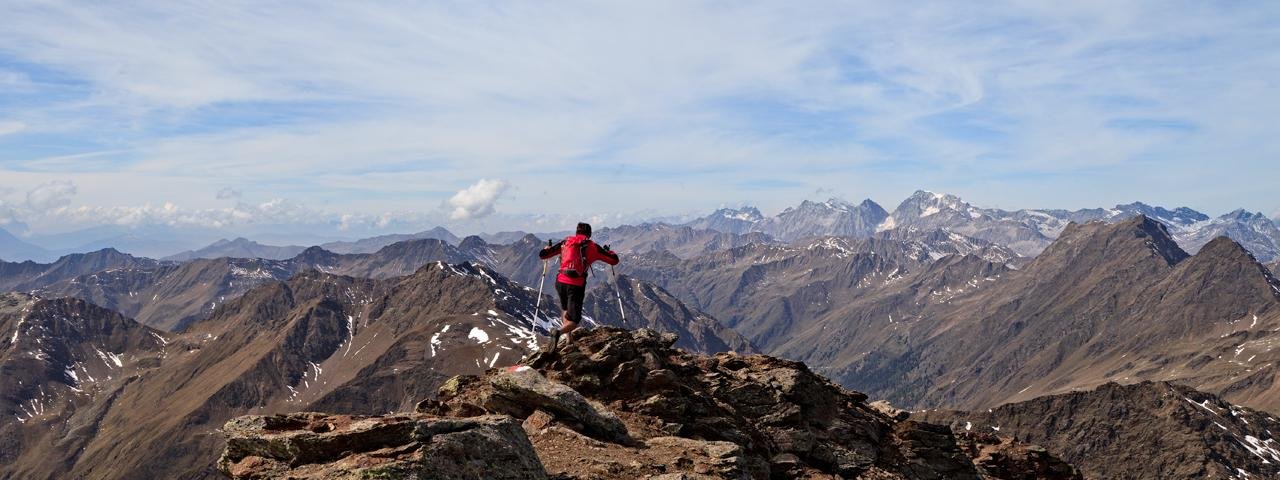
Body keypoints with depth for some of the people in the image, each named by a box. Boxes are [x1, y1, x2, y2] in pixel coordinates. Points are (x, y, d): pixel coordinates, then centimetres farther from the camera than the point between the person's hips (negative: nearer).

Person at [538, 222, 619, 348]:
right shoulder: (592, 247, 4)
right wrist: (608, 250, 31)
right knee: (573, 321, 1)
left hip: (560, 282, 4)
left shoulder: (566, 242, 10)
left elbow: (542, 255, 13)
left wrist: (548, 247, 35)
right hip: (576, 286, -4)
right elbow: (614, 260, 10)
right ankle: (559, 332, -29)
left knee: (565, 310, 30)